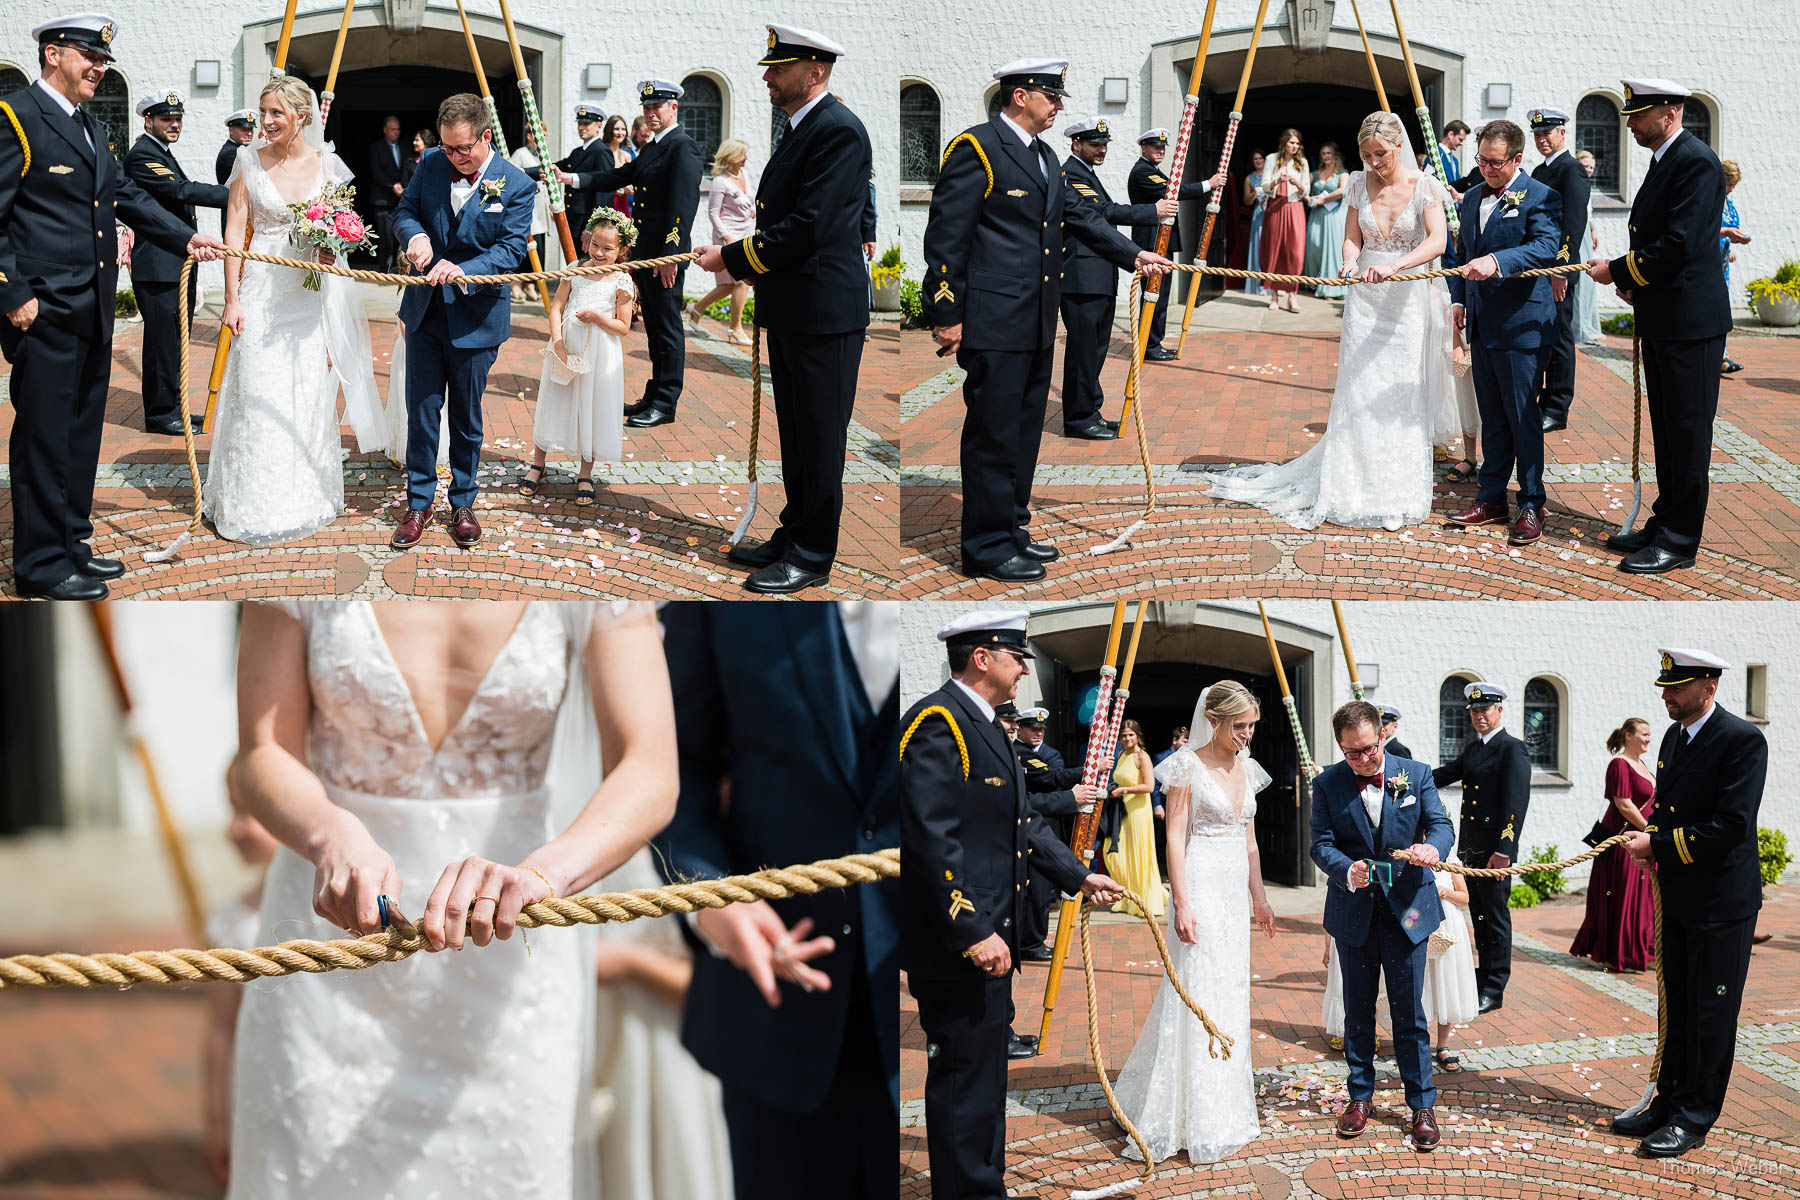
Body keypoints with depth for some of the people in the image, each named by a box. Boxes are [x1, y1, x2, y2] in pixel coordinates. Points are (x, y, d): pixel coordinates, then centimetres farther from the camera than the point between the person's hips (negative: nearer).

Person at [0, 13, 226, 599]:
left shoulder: (89, 127, 16)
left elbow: (126, 195, 21)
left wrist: (185, 237, 9)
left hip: (91, 314, 9)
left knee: (81, 434, 16)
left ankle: (71, 545, 26)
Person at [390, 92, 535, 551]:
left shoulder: (516, 185, -11)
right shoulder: (431, 165, 0)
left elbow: (511, 249, -16)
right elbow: (404, 211, 6)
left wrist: (463, 270, -32)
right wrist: (414, 235, -18)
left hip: (475, 317, -3)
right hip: (425, 311, 3)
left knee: (466, 417, 9)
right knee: (421, 410, 6)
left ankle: (463, 504, 24)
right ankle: (418, 504, 17)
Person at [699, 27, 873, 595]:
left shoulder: (838, 130, -16)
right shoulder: (802, 128, 15)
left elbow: (808, 227, -23)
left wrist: (732, 258, -16)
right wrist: (742, 253, 5)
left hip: (824, 310, -10)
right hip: (790, 310, 10)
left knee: (820, 436, -1)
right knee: (795, 431, 18)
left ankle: (812, 556, 7)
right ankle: (794, 534, 29)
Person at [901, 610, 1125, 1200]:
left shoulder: (982, 725, 17)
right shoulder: (938, 724, -17)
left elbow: (1021, 821, 23)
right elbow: (932, 839, -24)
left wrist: (1079, 876, 19)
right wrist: (972, 932, -26)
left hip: (987, 935, 11)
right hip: (955, 947, -11)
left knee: (985, 1069, 19)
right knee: (965, 1075, -4)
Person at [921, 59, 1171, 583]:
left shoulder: (1045, 156, 17)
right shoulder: (976, 148, -10)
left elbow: (1080, 215, 20)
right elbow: (946, 234, -13)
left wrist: (1133, 254, 10)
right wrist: (946, 315, -16)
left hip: (1038, 323, 9)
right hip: (994, 321, -9)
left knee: (1024, 431, 15)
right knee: (994, 433, -4)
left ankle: (1011, 529, 25)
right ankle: (987, 547, 4)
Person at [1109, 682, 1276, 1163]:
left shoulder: (1246, 768, 11)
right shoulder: (1188, 766, -10)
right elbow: (1175, 838, -13)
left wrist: (1259, 898, 17)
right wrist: (1181, 903, -19)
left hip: (1236, 889, 7)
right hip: (1202, 885, -7)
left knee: (1232, 992, 12)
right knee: (1200, 993, -7)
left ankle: (1228, 1103, 24)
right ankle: (1200, 1121, -1)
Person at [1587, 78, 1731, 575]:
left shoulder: (1697, 162, -16)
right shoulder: (1663, 161, 15)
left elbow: (1679, 245, -23)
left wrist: (1617, 271, -13)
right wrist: (1633, 282, 7)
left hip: (1691, 320, -10)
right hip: (1661, 320, 10)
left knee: (1687, 431, -3)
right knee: (1666, 428, 16)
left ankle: (1680, 540, 2)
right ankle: (1665, 522, 25)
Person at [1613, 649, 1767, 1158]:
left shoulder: (1743, 741, -17)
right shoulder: (1674, 737, 10)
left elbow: (1730, 827, -23)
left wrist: (1659, 847, -17)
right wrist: (1652, 845, 1)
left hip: (1722, 902, -8)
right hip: (1678, 897, 8)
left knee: (1711, 1012, 2)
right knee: (1676, 1006, 16)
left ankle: (1695, 1118, 9)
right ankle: (1670, 1100, 26)